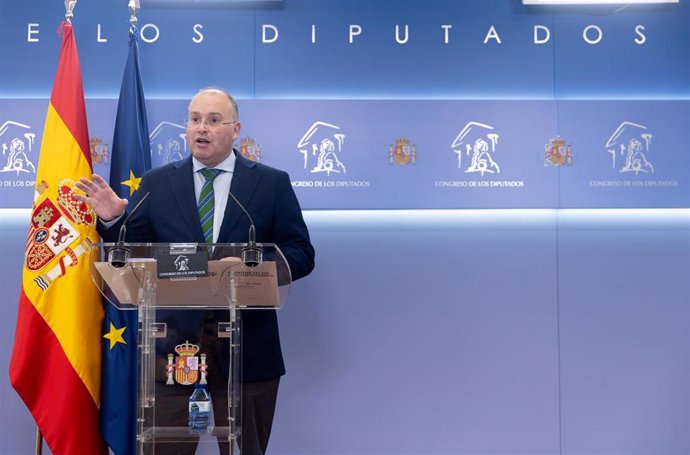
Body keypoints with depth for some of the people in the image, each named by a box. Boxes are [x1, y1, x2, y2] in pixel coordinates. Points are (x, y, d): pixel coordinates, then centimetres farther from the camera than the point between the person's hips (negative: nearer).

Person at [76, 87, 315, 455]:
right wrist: (112, 220, -13)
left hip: (246, 346, -1)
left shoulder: (272, 183, 3)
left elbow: (301, 256, -1)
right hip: (171, 343, 1)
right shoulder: (156, 183, 7)